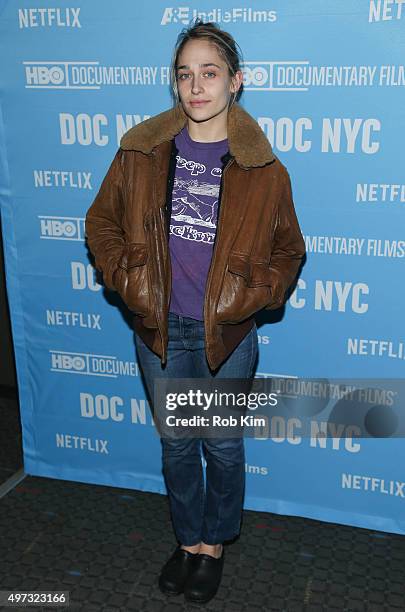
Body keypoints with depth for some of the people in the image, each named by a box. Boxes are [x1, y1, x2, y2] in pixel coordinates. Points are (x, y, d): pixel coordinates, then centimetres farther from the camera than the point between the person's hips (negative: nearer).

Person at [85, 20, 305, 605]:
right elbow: (102, 222, 8)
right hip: (160, 332, 2)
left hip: (227, 336, -1)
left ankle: (214, 543, 39)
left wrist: (250, 297, -9)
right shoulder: (141, 152, -3)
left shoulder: (263, 169, -7)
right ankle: (188, 539, 41)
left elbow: (288, 251, 4)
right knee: (176, 444, 17)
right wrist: (127, 280, -3)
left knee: (223, 446, 14)